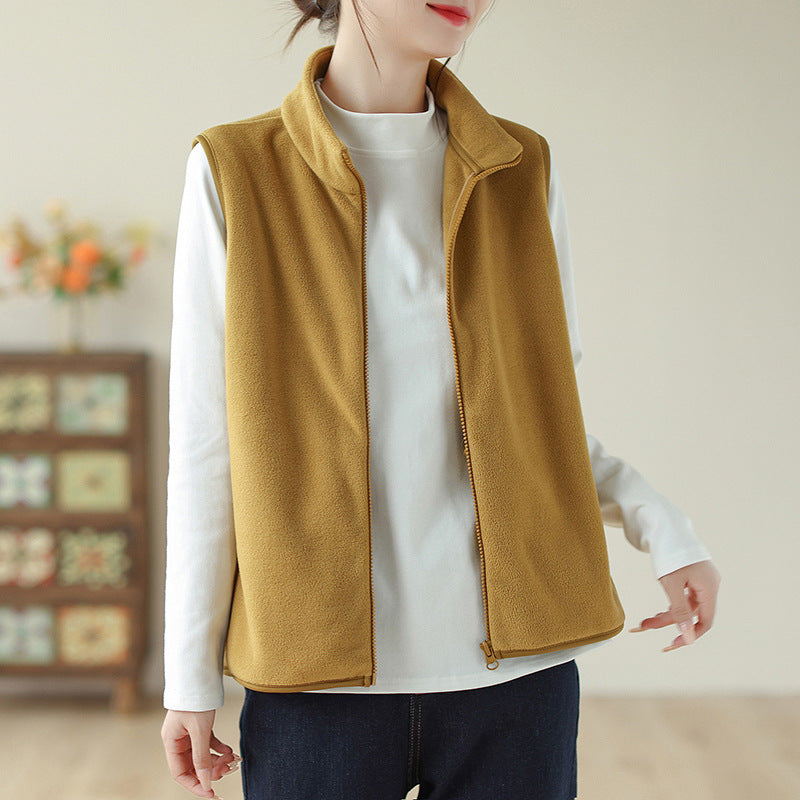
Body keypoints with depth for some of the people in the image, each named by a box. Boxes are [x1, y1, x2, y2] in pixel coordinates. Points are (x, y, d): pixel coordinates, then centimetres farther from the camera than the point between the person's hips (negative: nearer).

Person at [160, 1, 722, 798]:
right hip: (321, 673, -2)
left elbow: (542, 411, 11)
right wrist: (189, 675, 1)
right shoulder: (234, 169, -1)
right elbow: (205, 442, 0)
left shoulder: (523, 169, 6)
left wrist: (659, 523, -6)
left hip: (513, 661, 2)